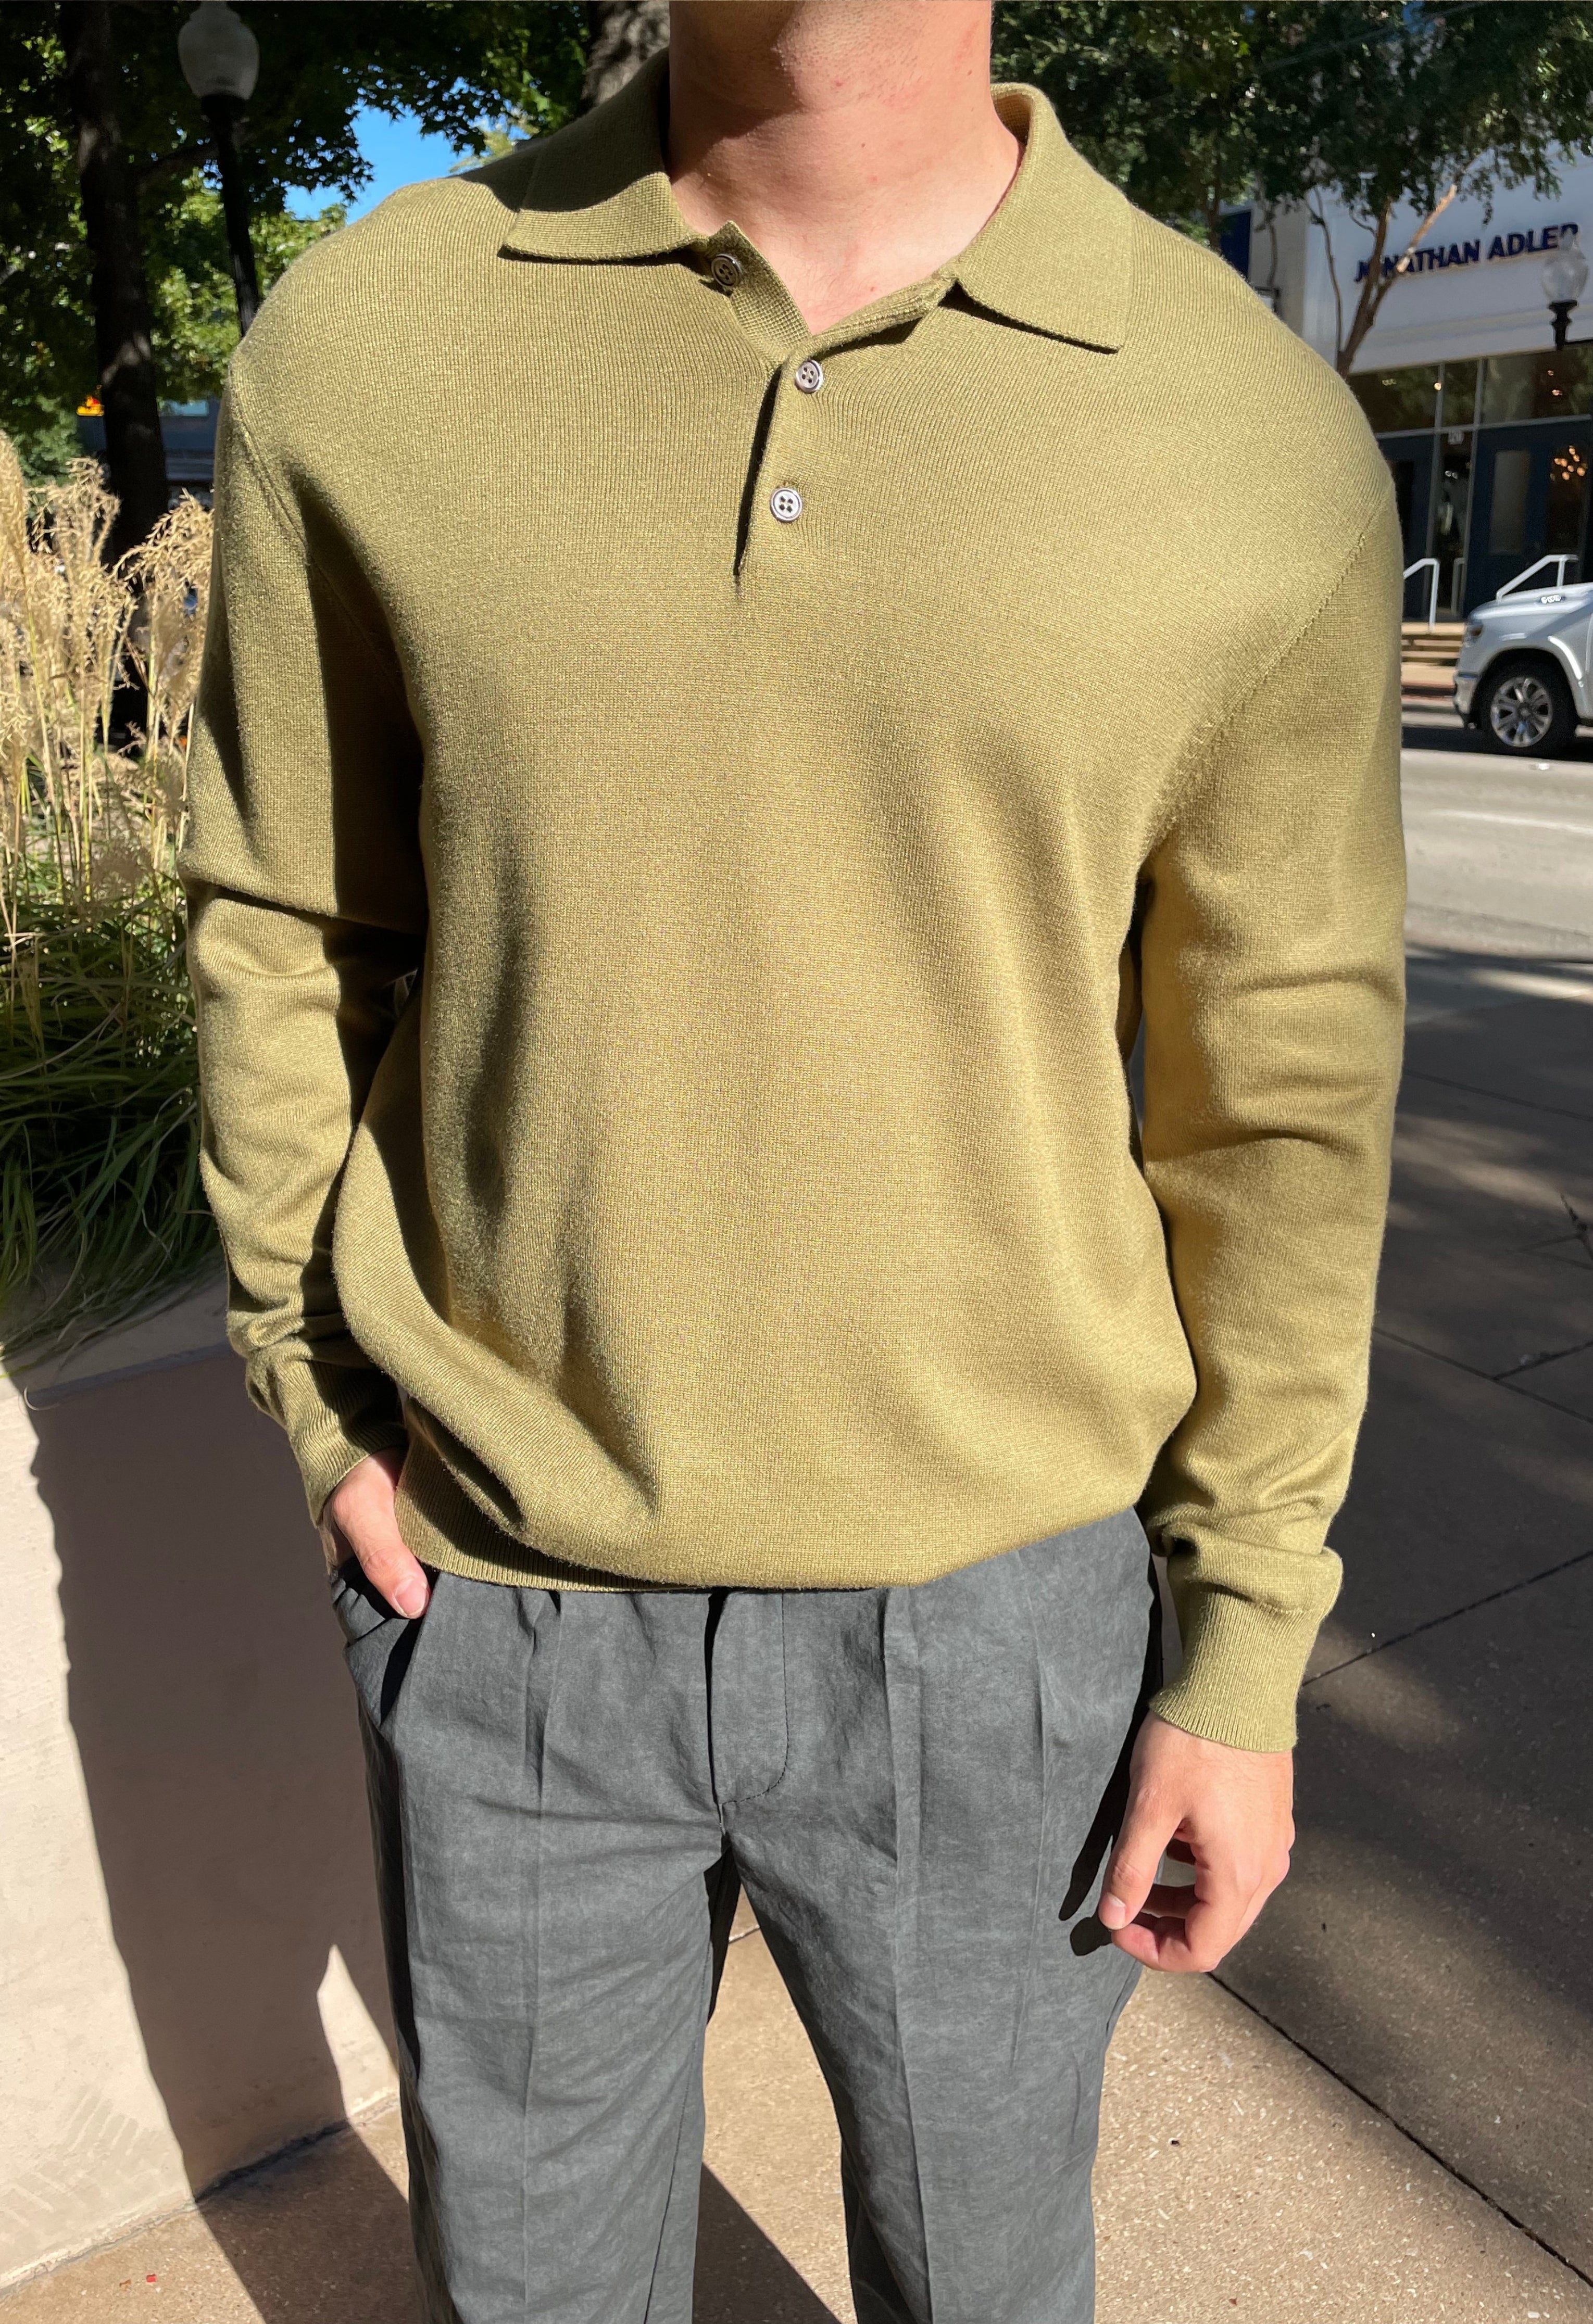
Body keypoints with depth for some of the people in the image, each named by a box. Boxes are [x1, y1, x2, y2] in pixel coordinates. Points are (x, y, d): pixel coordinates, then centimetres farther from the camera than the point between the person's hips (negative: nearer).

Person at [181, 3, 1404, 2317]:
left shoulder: (1265, 441, -9)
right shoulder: (357, 348, -7)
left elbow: (1283, 1094, -4)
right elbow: (284, 934, 3)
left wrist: (1247, 1654, -1)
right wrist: (322, 1408, -1)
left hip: (986, 1600, 0)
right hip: (502, 1587, 1)